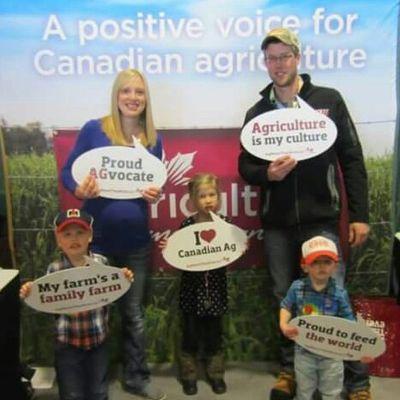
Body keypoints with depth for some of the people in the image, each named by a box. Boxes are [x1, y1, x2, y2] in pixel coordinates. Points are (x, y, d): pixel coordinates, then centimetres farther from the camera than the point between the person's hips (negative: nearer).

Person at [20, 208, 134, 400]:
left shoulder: (102, 262, -8)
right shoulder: (54, 269, -10)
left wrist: (124, 280, -17)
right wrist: (30, 295, -20)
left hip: (98, 339, 1)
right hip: (67, 342, -1)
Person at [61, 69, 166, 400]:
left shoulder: (154, 140, 4)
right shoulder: (93, 130, -7)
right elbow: (68, 171, -3)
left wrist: (156, 195, -10)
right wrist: (79, 190, -24)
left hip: (136, 239, 3)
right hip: (96, 237, -2)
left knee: (134, 311, 14)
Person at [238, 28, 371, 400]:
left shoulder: (328, 100, 1)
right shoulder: (257, 112, 7)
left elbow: (352, 159, 1)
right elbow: (245, 166, 8)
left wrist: (359, 214, -4)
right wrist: (267, 173, -16)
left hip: (321, 219, -2)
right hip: (276, 223, 3)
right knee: (284, 299, 12)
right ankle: (289, 368, 29)